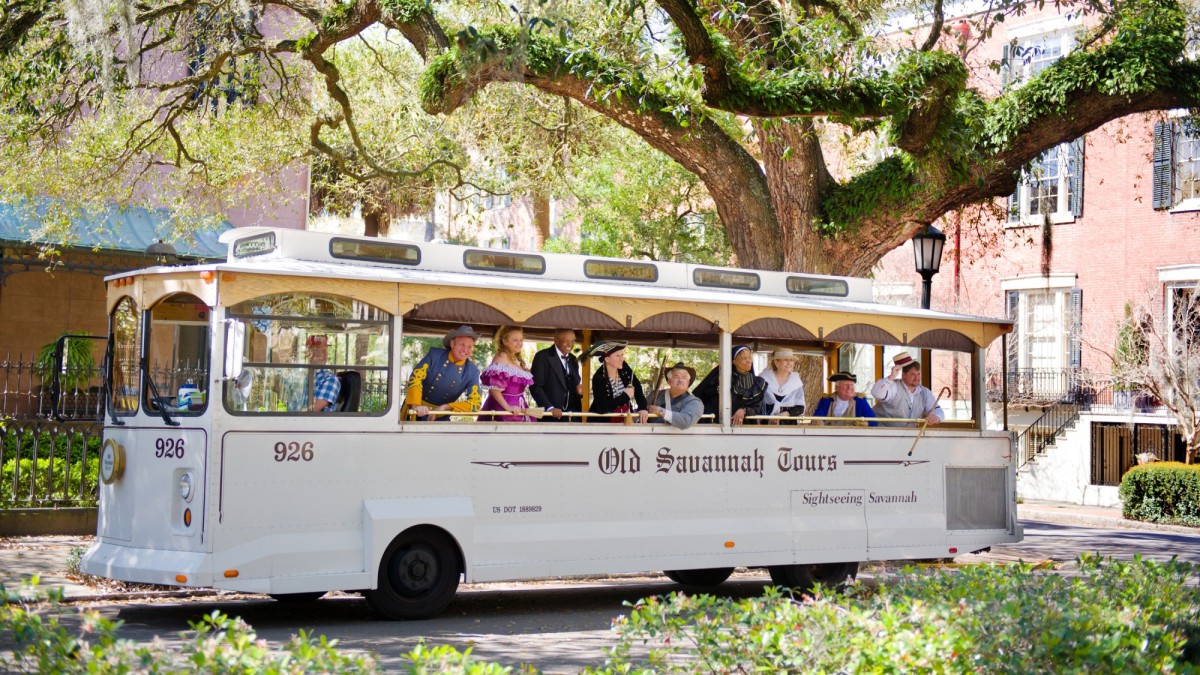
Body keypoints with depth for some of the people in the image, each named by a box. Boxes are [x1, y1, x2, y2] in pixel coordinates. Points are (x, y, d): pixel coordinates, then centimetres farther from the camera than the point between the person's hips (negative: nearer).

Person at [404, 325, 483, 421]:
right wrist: (416, 405, -35)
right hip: (414, 413, -1)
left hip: (440, 419, 1)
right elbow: (415, 377, -19)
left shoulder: (472, 372, -9)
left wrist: (445, 407, -25)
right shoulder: (434, 354, -10)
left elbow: (475, 403, -15)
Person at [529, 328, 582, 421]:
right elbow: (535, 386, -9)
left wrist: (579, 391, 0)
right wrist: (549, 408, -20)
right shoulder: (543, 357, -3)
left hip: (573, 416, 5)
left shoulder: (573, 360, 17)